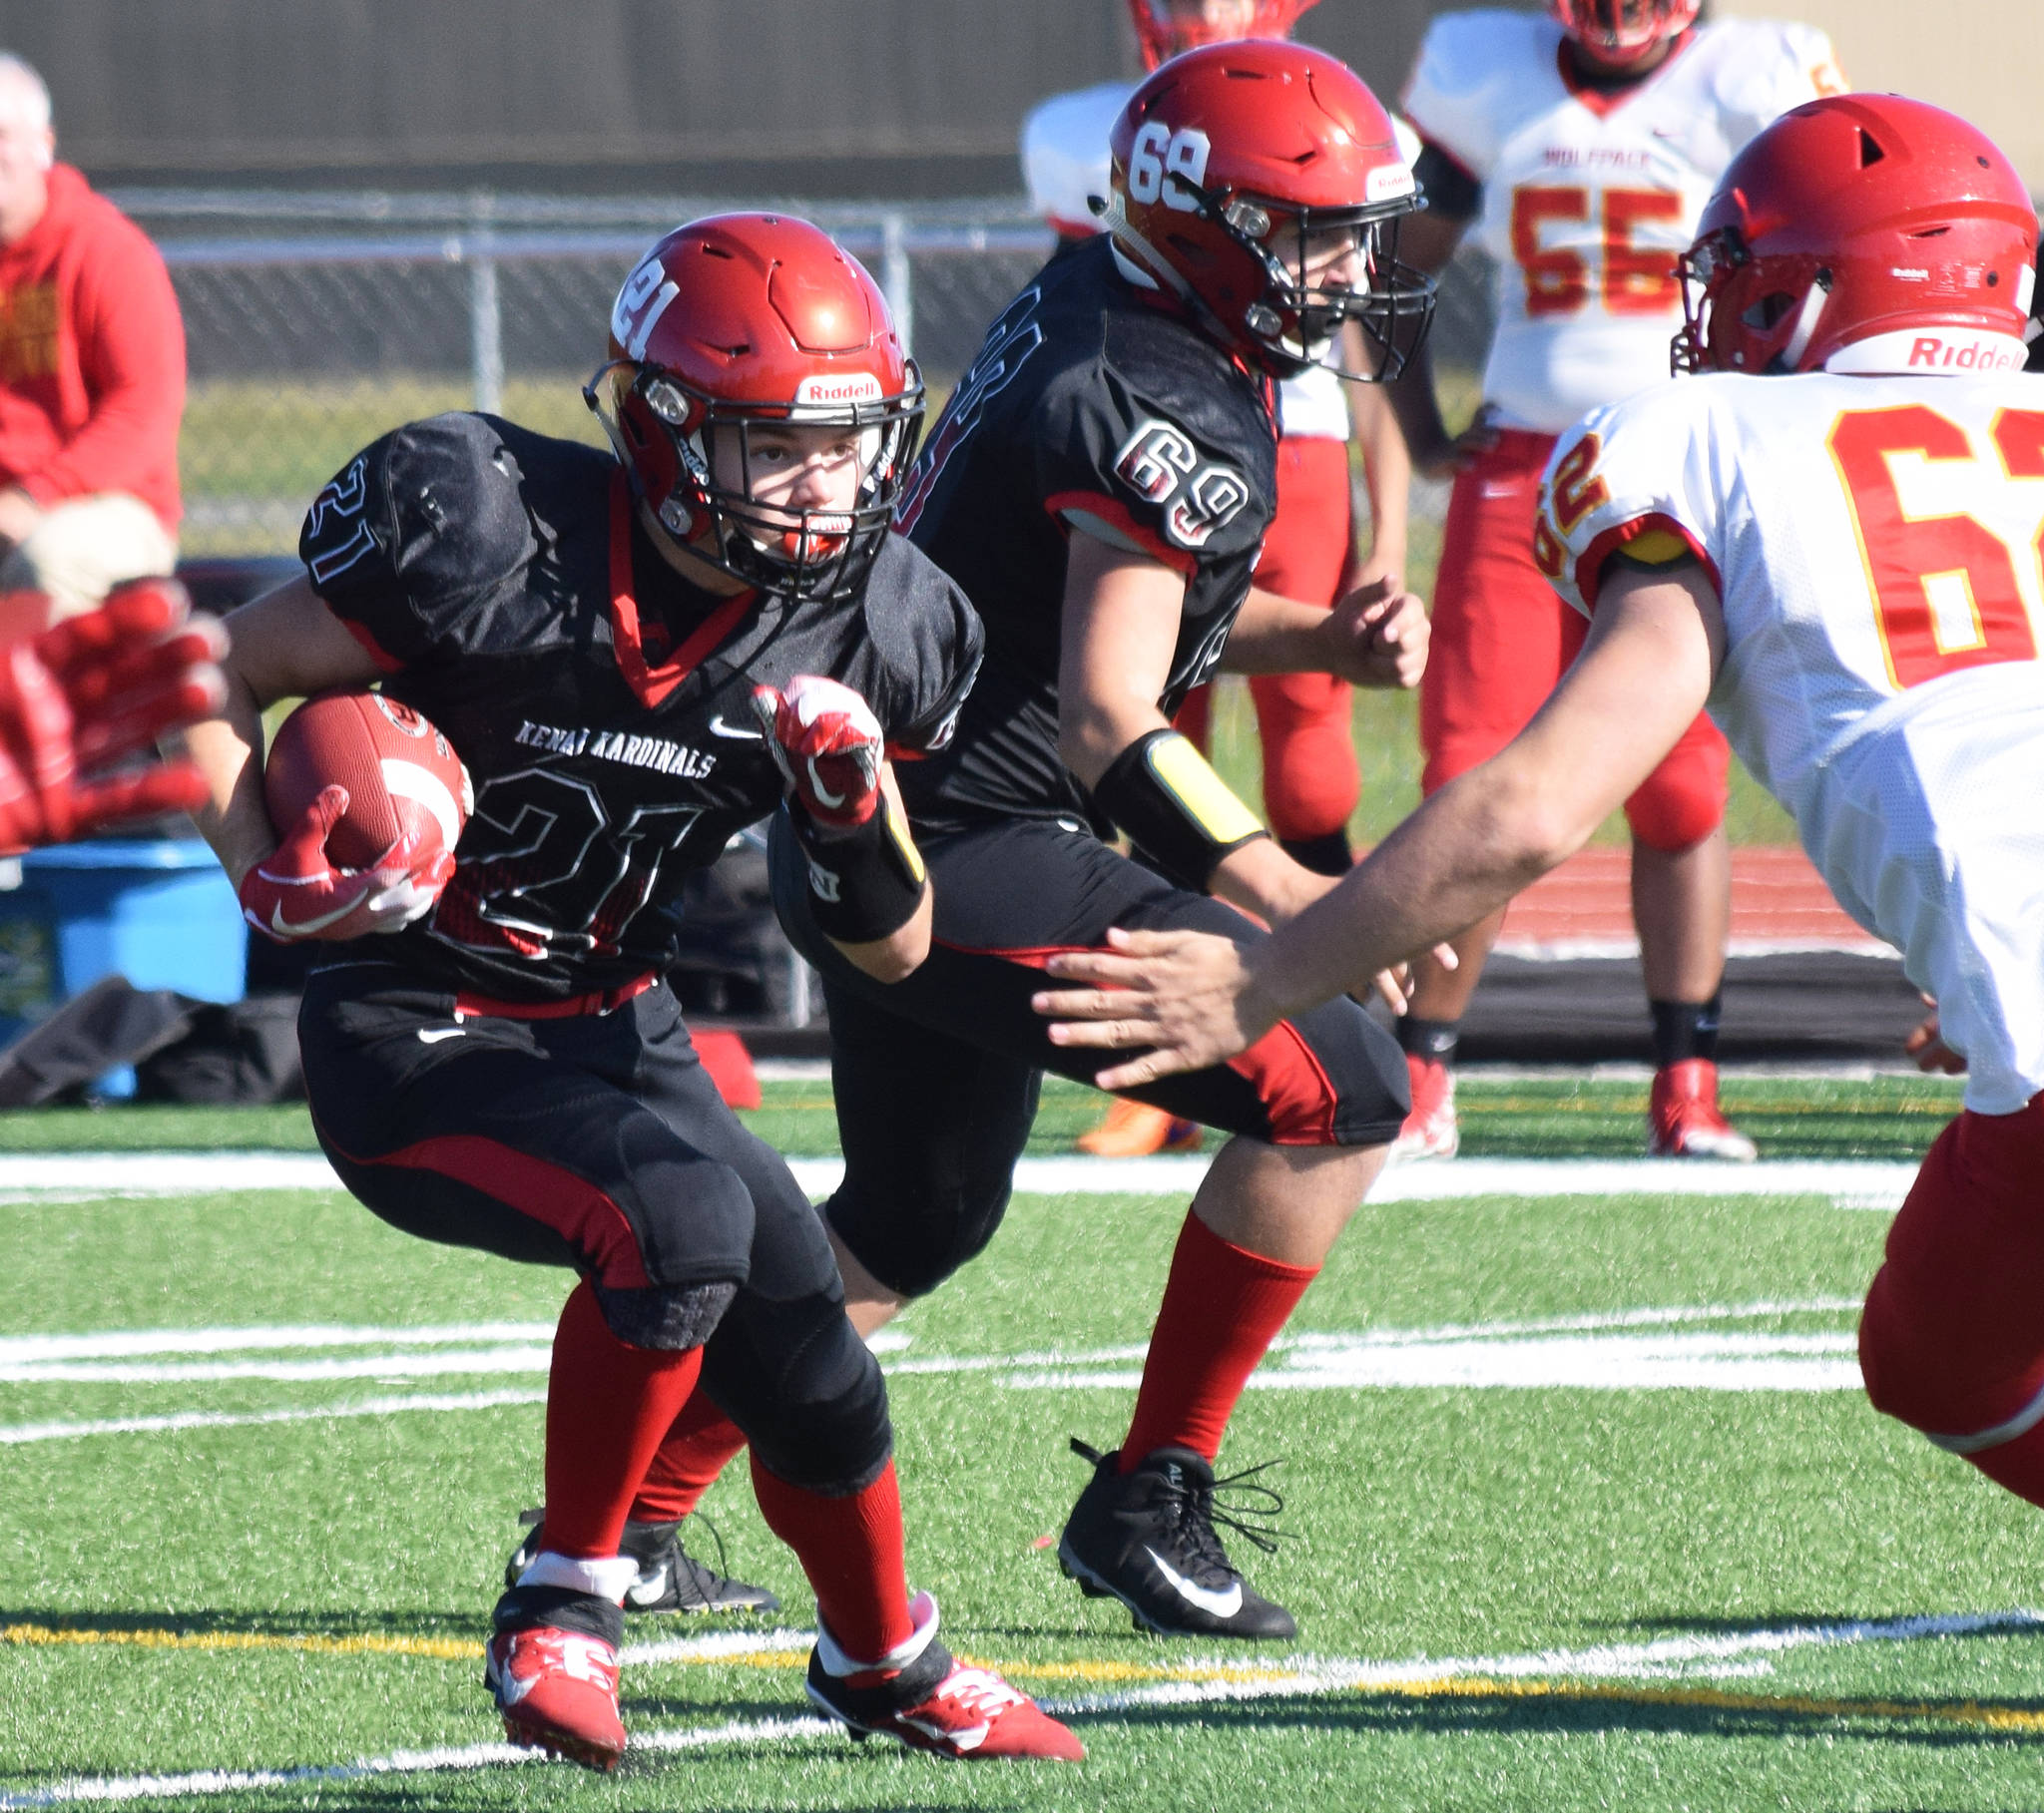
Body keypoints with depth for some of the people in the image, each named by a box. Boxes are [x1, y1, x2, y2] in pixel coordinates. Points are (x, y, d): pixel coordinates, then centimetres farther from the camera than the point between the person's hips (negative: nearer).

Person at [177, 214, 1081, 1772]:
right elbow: (219, 683, -10)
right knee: (681, 1215, -31)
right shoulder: (497, 546, -22)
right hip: (414, 1047, -6)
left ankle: (887, 1661, 35)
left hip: (614, 1030, 6)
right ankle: (565, 1611, -15)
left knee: (799, 1342, 3)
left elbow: (894, 950, 4)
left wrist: (854, 806, -16)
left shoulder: (858, 631, -5)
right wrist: (272, 878, -25)